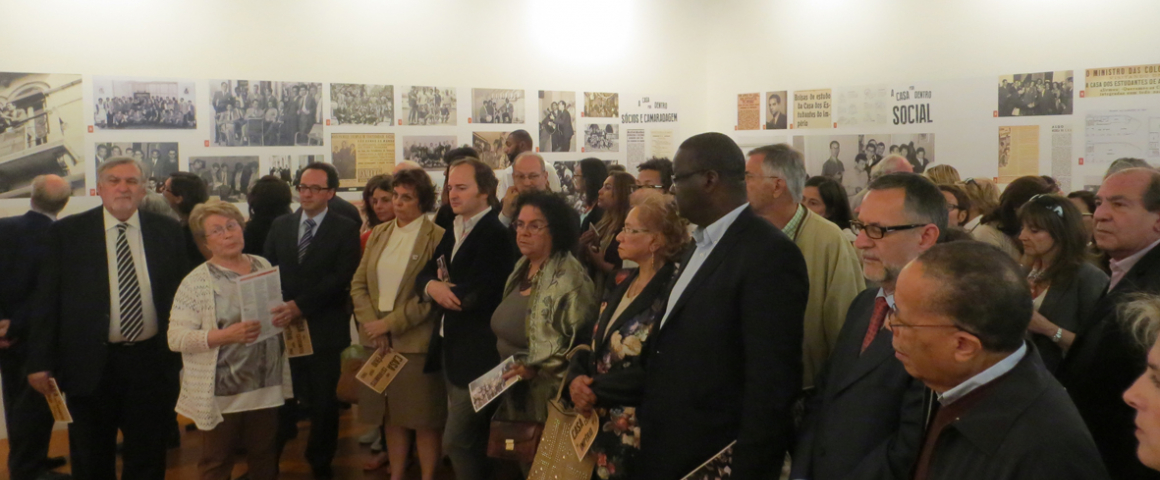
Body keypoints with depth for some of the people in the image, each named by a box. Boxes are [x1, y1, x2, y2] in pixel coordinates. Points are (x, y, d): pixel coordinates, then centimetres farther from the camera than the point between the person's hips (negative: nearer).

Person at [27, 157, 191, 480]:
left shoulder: (168, 231, 2)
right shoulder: (66, 233, -2)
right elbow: (47, 300, -2)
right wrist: (40, 362, -5)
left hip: (152, 363, 1)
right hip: (90, 365, -1)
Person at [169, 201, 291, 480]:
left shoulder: (263, 266, 6)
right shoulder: (195, 282, -10)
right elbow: (176, 338, -15)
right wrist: (226, 335, -26)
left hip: (267, 387, 4)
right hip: (222, 394, -4)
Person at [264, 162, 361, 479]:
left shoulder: (345, 229, -3)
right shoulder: (280, 225, 10)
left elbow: (341, 278, -13)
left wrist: (301, 305, -23)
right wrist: (276, 308, -10)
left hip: (323, 328, -2)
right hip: (283, 325, 2)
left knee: (323, 402, 9)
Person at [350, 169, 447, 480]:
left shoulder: (437, 237, -8)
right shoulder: (379, 233, 10)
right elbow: (359, 283, 9)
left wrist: (390, 323, -14)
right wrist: (371, 323, -6)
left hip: (417, 342, -5)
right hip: (380, 341, 5)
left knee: (424, 418, 4)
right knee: (392, 415, 14)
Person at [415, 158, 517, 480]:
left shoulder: (497, 234, -18)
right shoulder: (454, 231, 12)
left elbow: (475, 295, -25)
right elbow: (424, 276, 9)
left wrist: (443, 291, -6)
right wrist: (432, 287, -13)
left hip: (477, 354, -9)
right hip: (451, 348, 9)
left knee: (456, 442, -5)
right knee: (472, 441, 20)